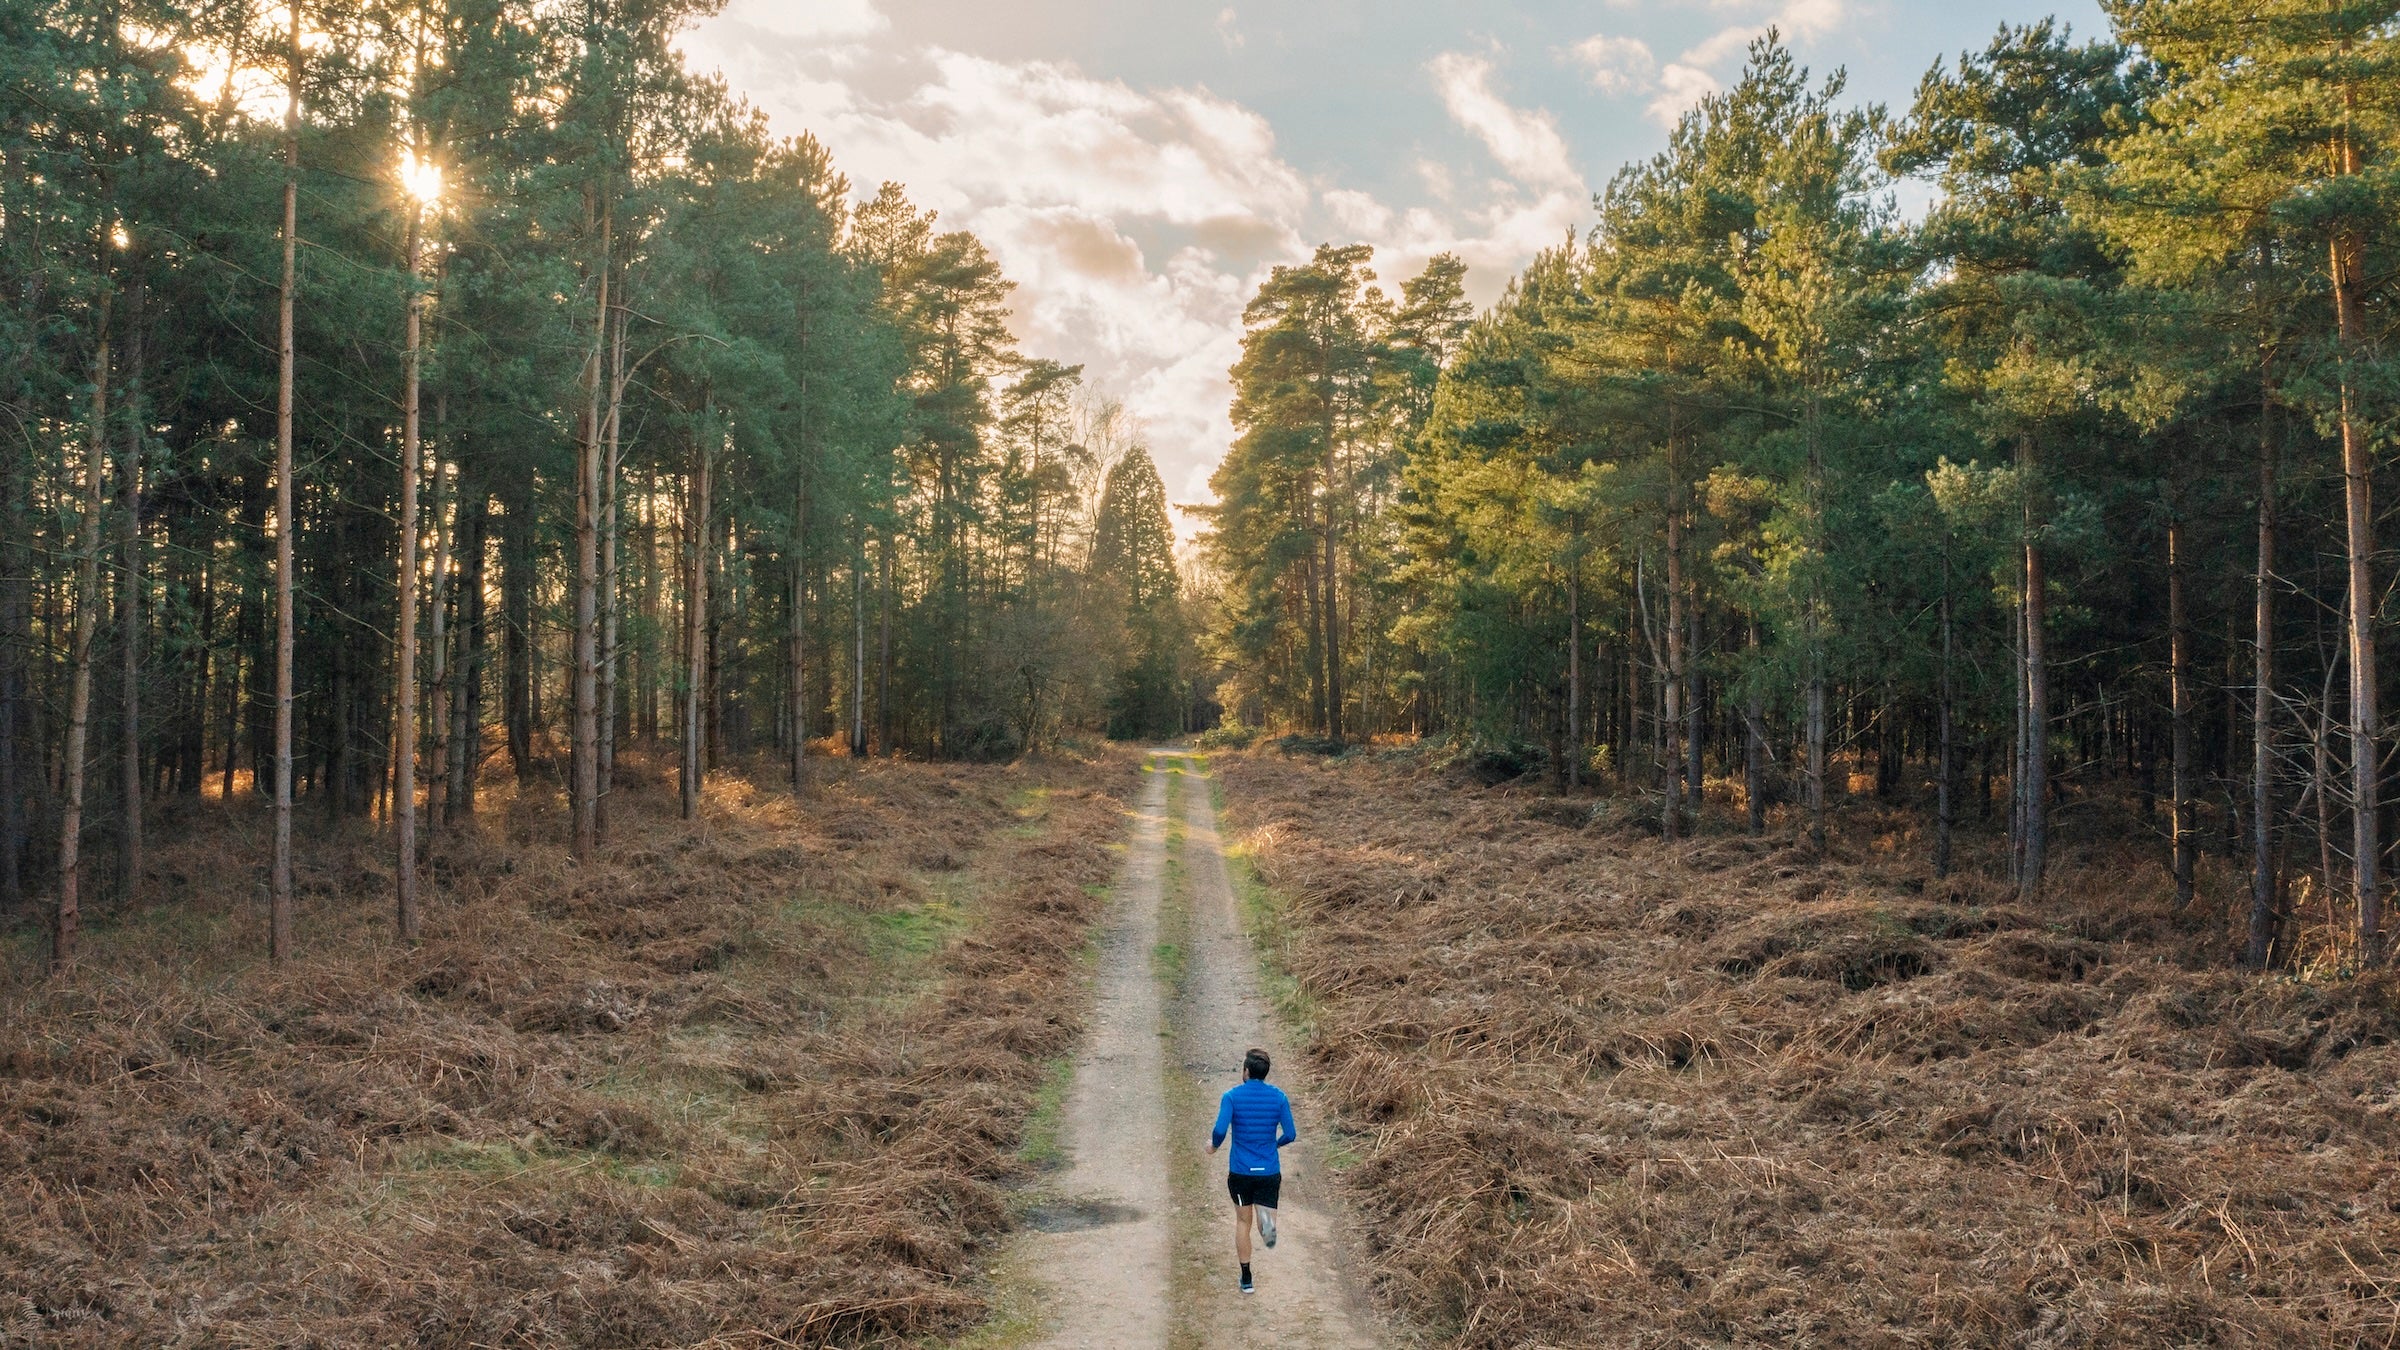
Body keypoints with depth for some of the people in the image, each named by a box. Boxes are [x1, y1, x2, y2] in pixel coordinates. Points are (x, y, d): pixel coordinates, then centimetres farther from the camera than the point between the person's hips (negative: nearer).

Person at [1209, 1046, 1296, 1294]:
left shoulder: (1232, 1096, -7)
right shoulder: (1279, 1097, -1)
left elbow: (1220, 1130, -17)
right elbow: (1291, 1134, -2)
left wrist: (1214, 1147, 5)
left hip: (1240, 1170, 0)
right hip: (1269, 1171, 1)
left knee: (1242, 1221, 15)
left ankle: (1247, 1280, 17)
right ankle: (1268, 1223, -31)